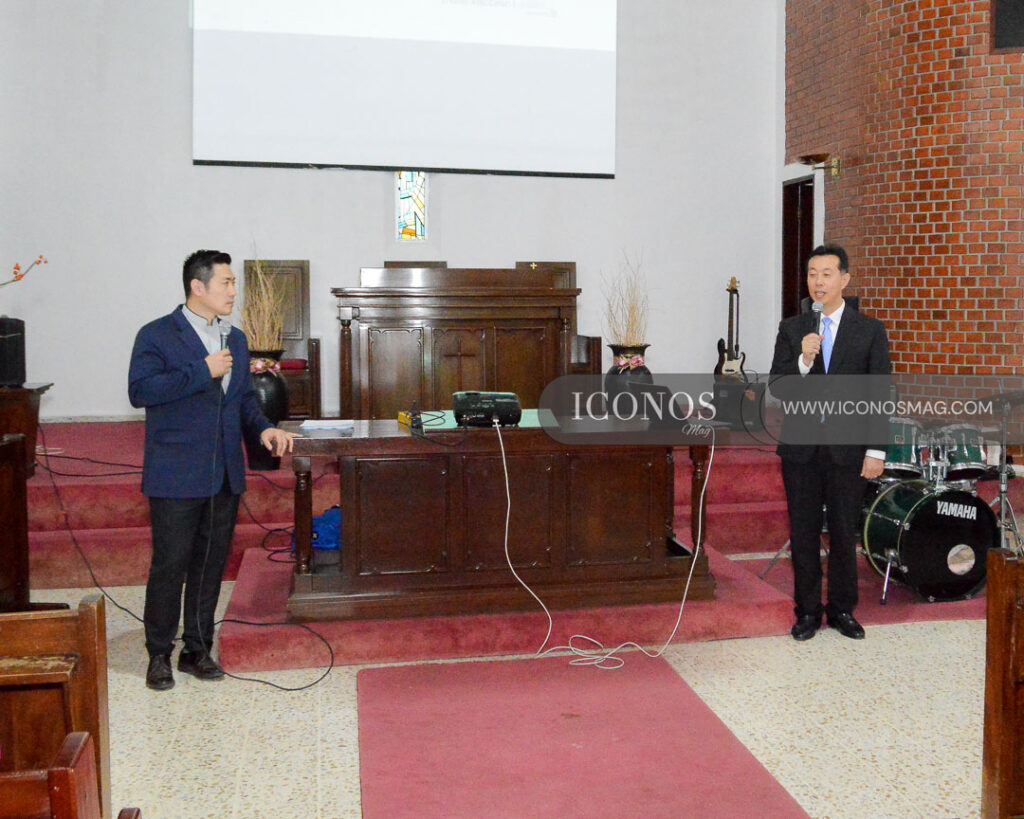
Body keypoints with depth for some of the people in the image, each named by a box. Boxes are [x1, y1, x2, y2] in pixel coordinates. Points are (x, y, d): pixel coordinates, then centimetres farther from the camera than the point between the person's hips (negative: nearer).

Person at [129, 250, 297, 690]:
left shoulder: (235, 339, 14)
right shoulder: (157, 335, -5)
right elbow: (139, 390, -18)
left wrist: (263, 428, 2)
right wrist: (202, 372, -20)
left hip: (225, 474, 6)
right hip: (177, 475, -6)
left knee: (211, 563, 12)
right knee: (170, 565, 1)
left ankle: (198, 649, 24)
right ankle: (159, 654, 17)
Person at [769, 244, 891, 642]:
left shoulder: (870, 330, 1)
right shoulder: (791, 329, 5)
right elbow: (776, 386, 0)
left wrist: (876, 451, -6)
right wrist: (804, 362, -19)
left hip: (847, 448, -1)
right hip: (801, 446, 1)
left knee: (844, 533, 7)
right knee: (803, 534, 7)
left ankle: (842, 610, 22)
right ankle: (808, 611, 20)